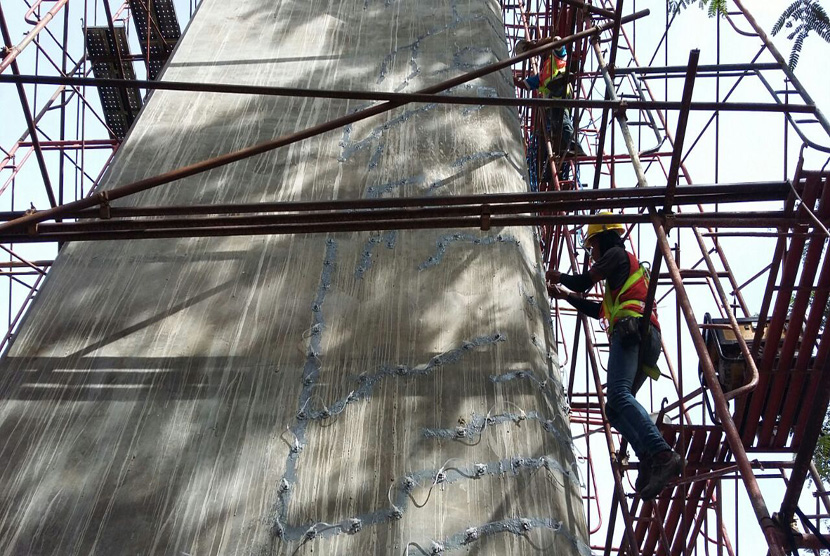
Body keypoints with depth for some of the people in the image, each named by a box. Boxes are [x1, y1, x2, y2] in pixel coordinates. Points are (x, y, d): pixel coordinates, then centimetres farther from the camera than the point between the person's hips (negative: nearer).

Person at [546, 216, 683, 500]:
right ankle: (649, 457, -22)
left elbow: (583, 282, 7)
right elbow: (599, 310, 48)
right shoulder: (623, 275, 42)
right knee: (614, 407, 2)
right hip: (649, 341, 10)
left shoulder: (618, 254, 15)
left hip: (632, 328, -10)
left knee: (618, 394, -28)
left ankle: (662, 454, -46)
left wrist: (559, 277, 28)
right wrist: (563, 295, 51)